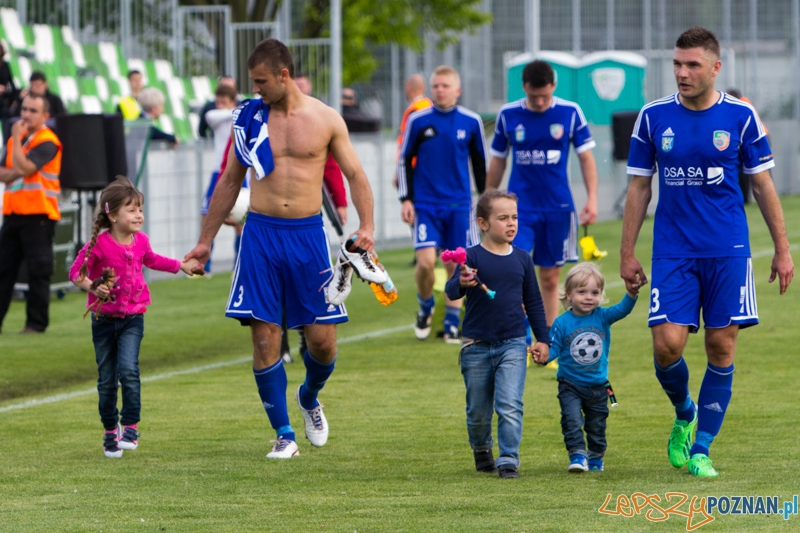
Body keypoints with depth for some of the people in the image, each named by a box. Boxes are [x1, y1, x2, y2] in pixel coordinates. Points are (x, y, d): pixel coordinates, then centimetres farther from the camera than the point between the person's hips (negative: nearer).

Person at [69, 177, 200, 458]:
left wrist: (181, 265, 32)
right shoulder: (99, 244, -13)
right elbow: (76, 272, -11)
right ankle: (110, 432, 20)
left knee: (128, 369, -19)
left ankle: (130, 427, -13)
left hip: (133, 317, 2)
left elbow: (150, 259, 25)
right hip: (104, 317, -2)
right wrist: (92, 287, -30)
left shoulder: (141, 241, 2)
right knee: (106, 379, 6)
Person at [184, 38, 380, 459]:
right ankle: (283, 433, 3)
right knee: (264, 336, -6)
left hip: (308, 234, -1)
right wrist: (205, 241, 15)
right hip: (261, 233, 1)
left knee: (322, 339, -1)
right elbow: (229, 182, 14)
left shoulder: (325, 119, 2)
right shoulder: (249, 118, 6)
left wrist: (366, 225, -9)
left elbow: (354, 174, 7)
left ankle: (309, 398, 31)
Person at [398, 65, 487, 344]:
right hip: (426, 204, -1)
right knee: (426, 261, -14)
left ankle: (452, 322, 13)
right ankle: (425, 305, 13)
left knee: (455, 265, 2)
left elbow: (480, 163, 13)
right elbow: (405, 161, 5)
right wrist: (406, 200, -1)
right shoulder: (418, 121, -1)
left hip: (459, 205, 1)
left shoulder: (471, 122, 2)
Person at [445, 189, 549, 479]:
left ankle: (509, 460, -10)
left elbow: (533, 301, 15)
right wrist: (462, 283, -43)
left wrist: (542, 338, 12)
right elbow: (451, 290, -20)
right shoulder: (473, 257, -6)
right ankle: (482, 452, 34)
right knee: (478, 410, 11)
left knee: (510, 406, -13)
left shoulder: (522, 259, 5)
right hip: (477, 345, -1)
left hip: (513, 345, 1)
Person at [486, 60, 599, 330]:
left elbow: (586, 157, 4)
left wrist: (592, 198, -5)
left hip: (558, 207, 0)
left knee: (550, 278, 7)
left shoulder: (570, 113, -2)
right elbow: (497, 161, 11)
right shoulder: (508, 115, 1)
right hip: (519, 207, 0)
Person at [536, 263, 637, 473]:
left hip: (597, 385, 2)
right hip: (570, 385, -2)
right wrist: (544, 356, -27)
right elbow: (554, 347, -5)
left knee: (597, 425, 12)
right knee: (572, 419, -19)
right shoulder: (562, 323, -8)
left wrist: (632, 293, -35)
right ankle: (577, 455, -15)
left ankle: (595, 458, 29)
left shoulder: (602, 317, -4)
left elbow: (622, 309, -16)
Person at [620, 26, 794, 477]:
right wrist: (627, 254, 6)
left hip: (728, 253, 0)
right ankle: (684, 414, 21)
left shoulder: (740, 117, -1)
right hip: (673, 253, 0)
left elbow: (764, 185, 6)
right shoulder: (654, 117, 1)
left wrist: (782, 249, 4)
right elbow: (640, 188, 8)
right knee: (668, 344, -11)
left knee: (722, 347, -1)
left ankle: (701, 449, 10)